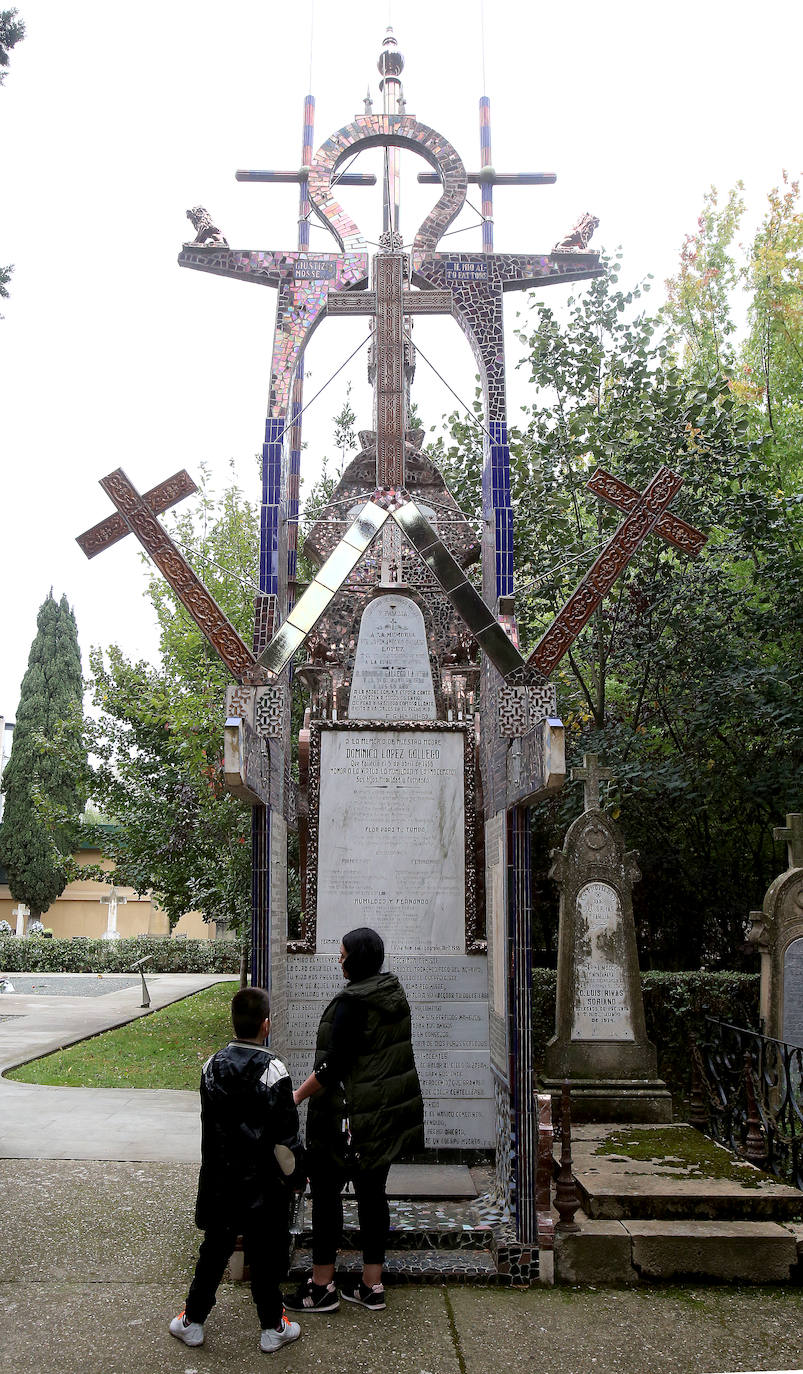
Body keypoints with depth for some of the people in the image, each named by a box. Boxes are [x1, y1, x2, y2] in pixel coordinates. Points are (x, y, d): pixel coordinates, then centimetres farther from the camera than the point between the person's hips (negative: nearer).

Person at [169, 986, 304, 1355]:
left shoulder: (212, 1066, -4)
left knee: (213, 1251, 17)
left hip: (220, 1179, 4)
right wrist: (294, 1172, 1)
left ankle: (192, 1321, 26)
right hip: (263, 1185, -4)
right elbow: (285, 1135, -13)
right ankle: (272, 1328, 21)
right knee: (265, 1255, 9)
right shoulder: (272, 1070, -18)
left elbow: (209, 1124, 6)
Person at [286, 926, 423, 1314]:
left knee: (325, 1189, 4)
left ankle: (322, 1286, 12)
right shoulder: (394, 993, 6)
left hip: (351, 1113, -8)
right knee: (372, 1192, 14)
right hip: (389, 1111, 8)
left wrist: (298, 1095, -10)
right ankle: (371, 1286, 21)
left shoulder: (352, 1000, -20)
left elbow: (334, 1063, -21)